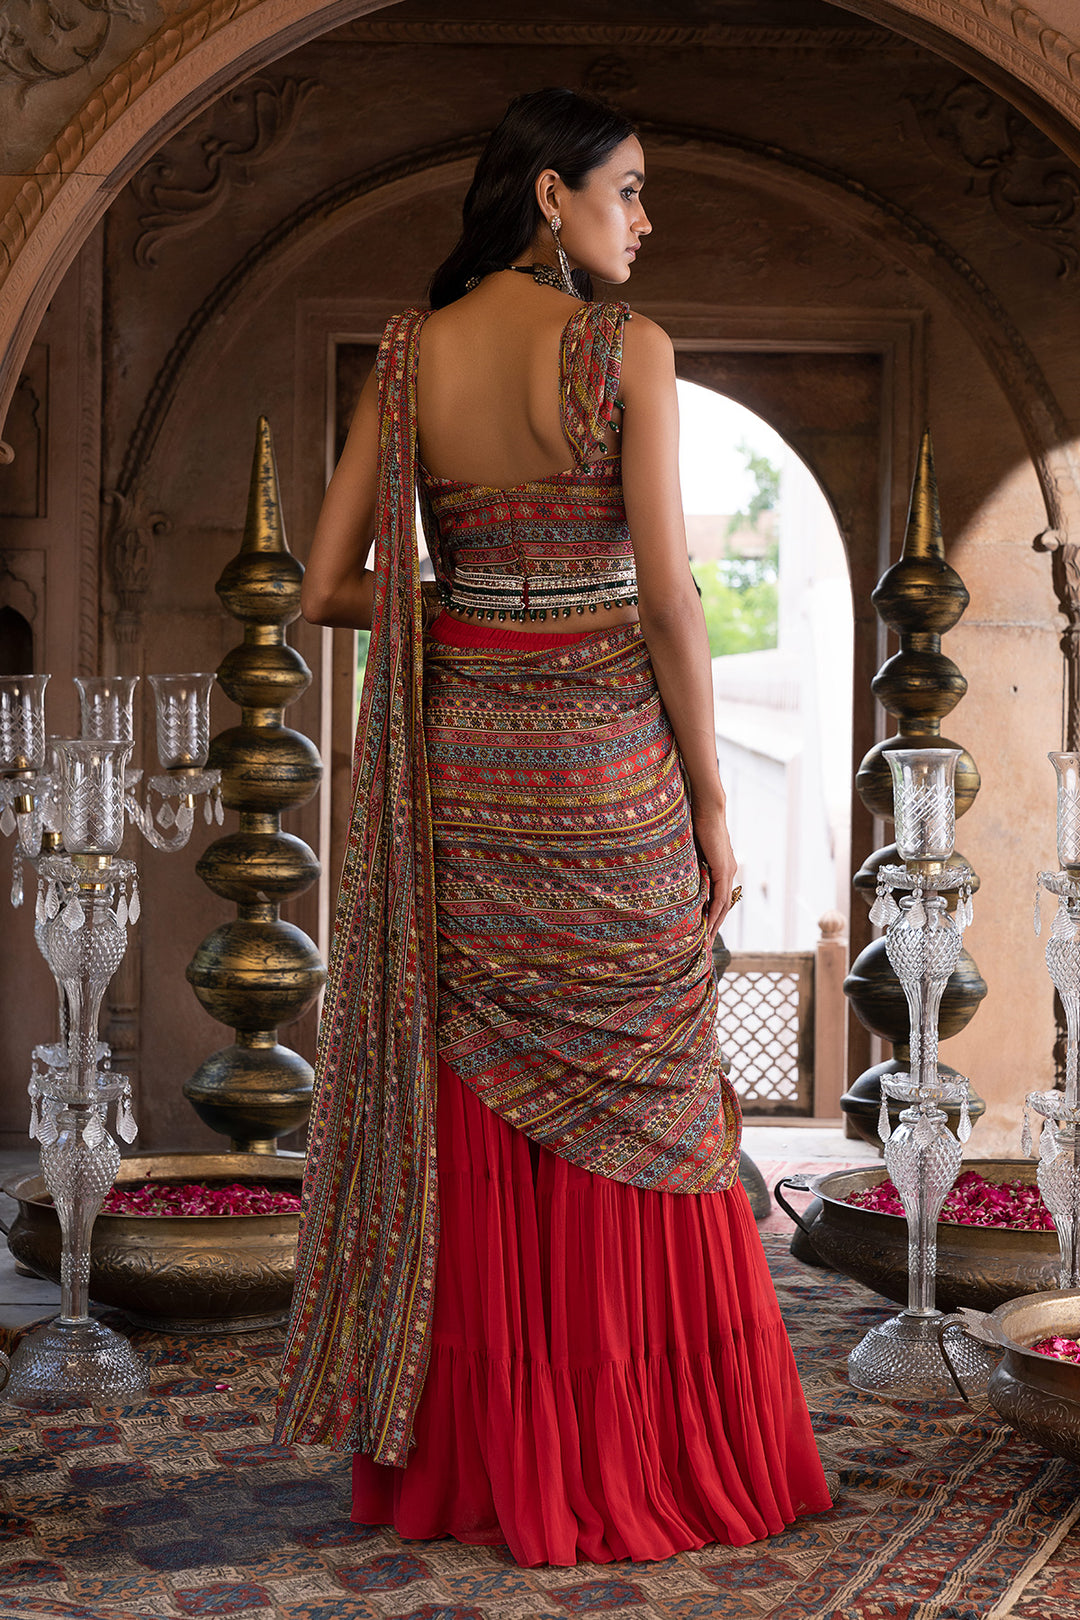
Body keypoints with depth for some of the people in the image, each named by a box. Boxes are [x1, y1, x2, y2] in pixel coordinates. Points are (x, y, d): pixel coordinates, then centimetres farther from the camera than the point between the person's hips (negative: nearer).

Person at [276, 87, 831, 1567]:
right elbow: (667, 596, -12)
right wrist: (712, 802, -4)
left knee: (474, 1117, 11)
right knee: (630, 1110, 7)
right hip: (606, 756, -4)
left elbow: (329, 587, 2)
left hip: (460, 756, 4)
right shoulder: (627, 354, -9)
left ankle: (469, 1466, 21)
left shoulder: (409, 358, 4)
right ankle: (636, 1466, 17)